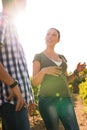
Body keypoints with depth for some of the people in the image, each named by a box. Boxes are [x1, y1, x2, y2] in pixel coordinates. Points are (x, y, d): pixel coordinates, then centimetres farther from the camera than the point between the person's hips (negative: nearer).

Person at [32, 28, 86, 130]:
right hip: (47, 100, -4)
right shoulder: (38, 57, 5)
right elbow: (34, 82, -2)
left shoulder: (62, 57, 19)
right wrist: (43, 71, -21)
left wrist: (77, 71, 5)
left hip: (65, 100, 5)